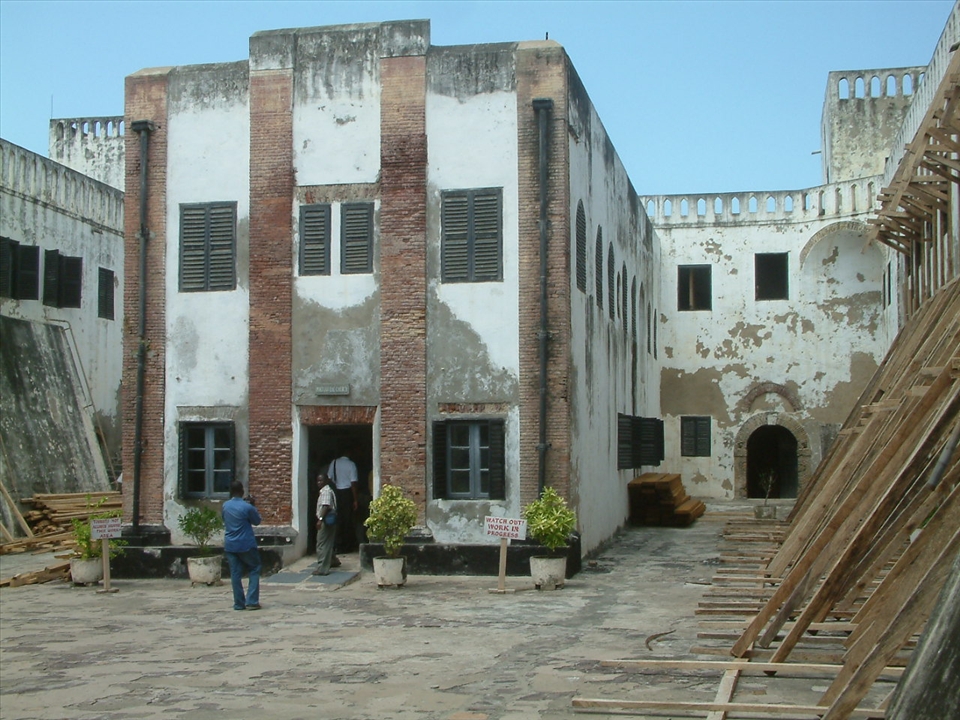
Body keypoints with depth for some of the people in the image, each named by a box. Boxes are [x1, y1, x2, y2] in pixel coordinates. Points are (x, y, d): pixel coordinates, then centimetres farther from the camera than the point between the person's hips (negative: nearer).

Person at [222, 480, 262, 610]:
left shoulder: (225, 506, 1)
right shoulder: (247, 507, -15)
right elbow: (257, 521, -1)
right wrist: (253, 506, 8)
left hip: (230, 545, 4)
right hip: (246, 545, -4)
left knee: (235, 574, 7)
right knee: (254, 570, 8)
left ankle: (239, 603, 8)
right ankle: (252, 601, 0)